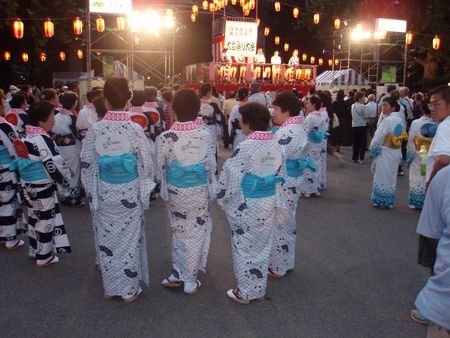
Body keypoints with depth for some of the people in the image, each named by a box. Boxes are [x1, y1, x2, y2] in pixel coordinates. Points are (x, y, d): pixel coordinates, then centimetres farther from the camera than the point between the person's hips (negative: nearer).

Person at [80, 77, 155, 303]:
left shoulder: (95, 129, -9)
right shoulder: (135, 129, -12)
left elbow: (87, 164, -3)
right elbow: (146, 164, -7)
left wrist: (92, 193, 9)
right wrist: (144, 193, 6)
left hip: (104, 193, 1)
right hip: (129, 193, -1)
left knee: (107, 239, 15)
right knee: (129, 238, 10)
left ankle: (110, 287, 29)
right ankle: (130, 289, 21)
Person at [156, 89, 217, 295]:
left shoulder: (165, 137, -12)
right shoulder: (205, 135, -12)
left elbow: (161, 168, -3)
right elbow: (211, 166, -4)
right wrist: (212, 190, 10)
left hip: (175, 192, 1)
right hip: (199, 191, -1)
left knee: (179, 231, 20)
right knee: (196, 233, 13)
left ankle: (178, 274, 28)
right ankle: (190, 280, 22)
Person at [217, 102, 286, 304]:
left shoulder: (245, 148, -22)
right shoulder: (275, 146, 1)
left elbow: (230, 179, -17)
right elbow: (278, 176, 9)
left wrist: (223, 199, -1)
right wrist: (275, 201, 18)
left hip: (246, 207, -7)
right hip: (269, 204, 7)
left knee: (245, 248, 9)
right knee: (262, 247, 19)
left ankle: (245, 293, 21)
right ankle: (259, 288, 34)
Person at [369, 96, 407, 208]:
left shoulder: (387, 121, -18)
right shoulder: (400, 120, 7)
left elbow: (378, 137, -18)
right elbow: (402, 137, 12)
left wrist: (373, 148, -3)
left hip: (385, 152, -8)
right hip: (397, 152, 8)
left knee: (382, 177, 3)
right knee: (391, 177, 15)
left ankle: (382, 201, 10)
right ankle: (389, 202, 24)